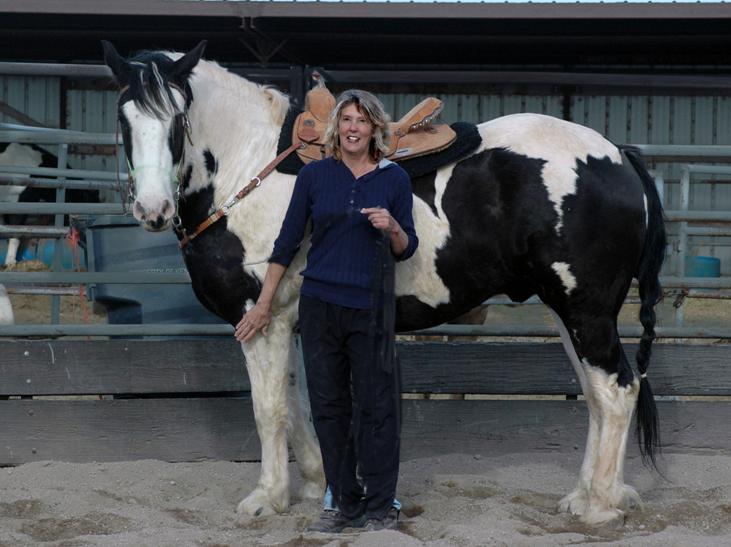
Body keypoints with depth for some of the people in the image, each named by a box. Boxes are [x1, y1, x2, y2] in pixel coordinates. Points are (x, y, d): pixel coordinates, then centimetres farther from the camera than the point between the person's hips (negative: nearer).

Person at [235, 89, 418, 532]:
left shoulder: (394, 179, 2)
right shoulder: (314, 176, 3)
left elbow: (406, 250, 6)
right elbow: (288, 241, 6)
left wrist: (393, 228, -16)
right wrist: (264, 304, 6)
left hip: (371, 308, -1)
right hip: (320, 304, 1)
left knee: (376, 405, -1)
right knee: (329, 406, 6)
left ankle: (381, 505, 8)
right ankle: (344, 503, 15)